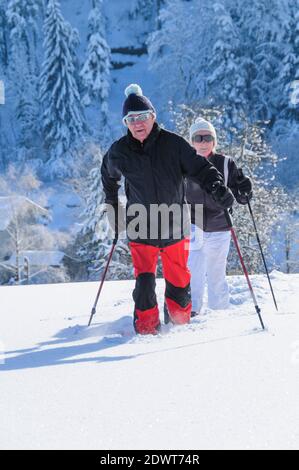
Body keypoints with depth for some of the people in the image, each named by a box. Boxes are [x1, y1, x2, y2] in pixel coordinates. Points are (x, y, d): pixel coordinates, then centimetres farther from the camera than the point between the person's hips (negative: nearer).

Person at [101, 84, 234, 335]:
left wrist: (217, 186, -23)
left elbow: (199, 167, -5)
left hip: (175, 226, 0)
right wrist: (113, 209, 21)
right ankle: (146, 327, 2)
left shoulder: (172, 143, -8)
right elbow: (109, 177, 19)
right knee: (144, 280, -11)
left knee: (178, 279, 7)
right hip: (141, 229, 0)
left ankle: (181, 322, 29)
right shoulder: (119, 152, -2)